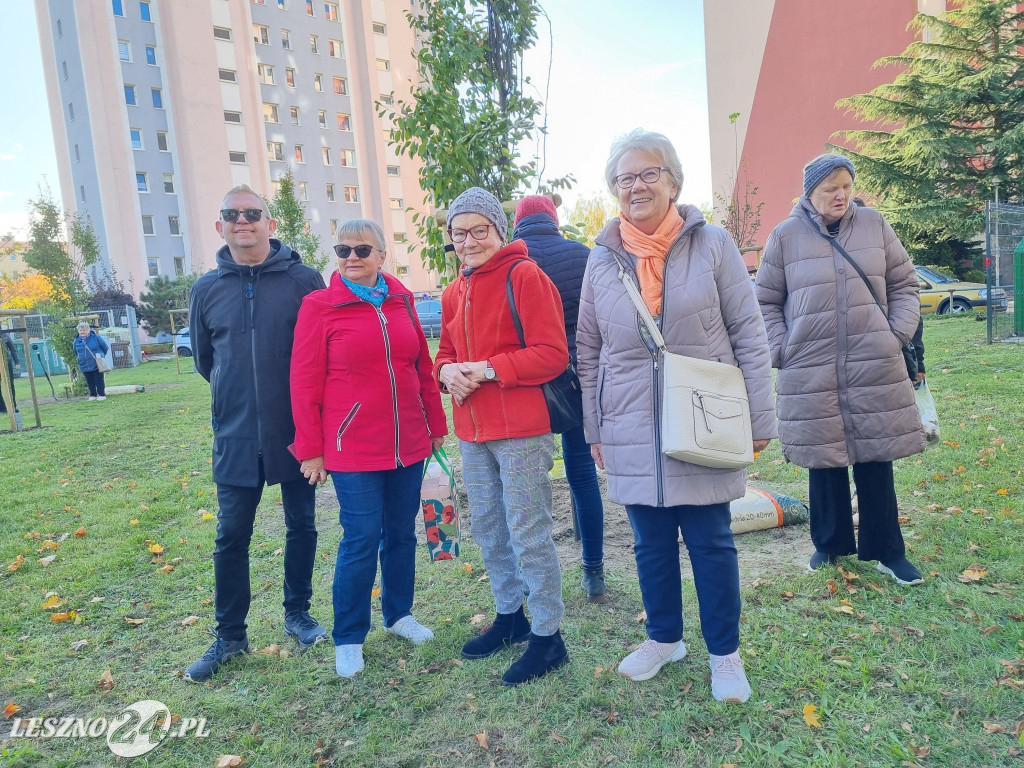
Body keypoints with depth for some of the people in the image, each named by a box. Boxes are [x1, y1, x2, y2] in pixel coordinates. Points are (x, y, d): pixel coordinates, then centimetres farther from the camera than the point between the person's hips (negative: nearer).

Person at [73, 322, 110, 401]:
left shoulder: (96, 337, -7)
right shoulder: (77, 340, 4)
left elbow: (106, 347, 3)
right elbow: (75, 352, 22)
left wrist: (101, 356, 12)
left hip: (96, 365, -4)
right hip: (84, 366, 4)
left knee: (99, 380, -1)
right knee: (90, 382, 9)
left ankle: (102, 395, 7)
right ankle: (93, 395, 19)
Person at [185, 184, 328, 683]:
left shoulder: (304, 280, -5)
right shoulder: (207, 289, 4)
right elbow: (203, 357, 15)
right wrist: (239, 397, 14)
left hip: (297, 431, -1)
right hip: (236, 436, 2)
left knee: (301, 526, 11)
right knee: (231, 536, 8)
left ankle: (297, 614, 32)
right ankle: (230, 636, 24)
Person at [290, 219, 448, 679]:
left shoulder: (401, 300, 5)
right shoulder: (319, 305, -6)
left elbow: (422, 368, 11)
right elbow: (305, 382, -6)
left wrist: (436, 426, 13)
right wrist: (311, 450, -5)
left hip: (408, 444, 4)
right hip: (353, 449, -4)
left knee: (402, 533, 14)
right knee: (361, 541, 0)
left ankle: (399, 614, 35)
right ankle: (348, 639, 20)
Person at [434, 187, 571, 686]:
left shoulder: (525, 275, -9)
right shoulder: (454, 292, 13)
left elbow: (552, 355, -15)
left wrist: (490, 370, -21)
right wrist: (446, 370, -4)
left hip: (520, 430, -8)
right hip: (472, 432, 8)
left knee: (528, 534, -1)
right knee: (488, 530, 18)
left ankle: (547, 636, 17)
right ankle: (510, 616, 38)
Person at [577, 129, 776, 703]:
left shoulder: (712, 245, -3)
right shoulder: (603, 259, 3)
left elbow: (749, 335, -1)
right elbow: (589, 351, 9)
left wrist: (759, 419, -3)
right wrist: (595, 430, 9)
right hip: (632, 434, 3)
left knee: (712, 542, 8)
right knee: (651, 543, 15)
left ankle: (725, 653, 29)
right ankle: (664, 638, 36)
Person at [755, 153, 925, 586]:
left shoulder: (874, 224, 6)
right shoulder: (785, 236, 0)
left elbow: (904, 285, 13)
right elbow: (766, 303, 5)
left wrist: (897, 335, 1)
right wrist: (783, 351, -4)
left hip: (875, 369, 2)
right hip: (811, 374, -1)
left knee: (876, 459, 7)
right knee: (824, 461, 8)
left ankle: (885, 550, 23)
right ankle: (830, 545, 27)